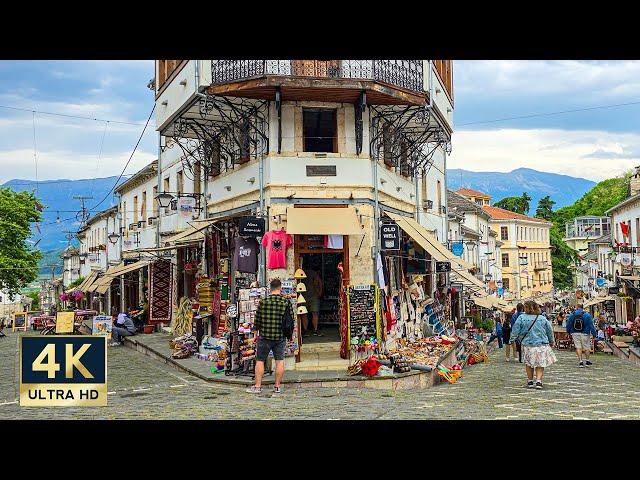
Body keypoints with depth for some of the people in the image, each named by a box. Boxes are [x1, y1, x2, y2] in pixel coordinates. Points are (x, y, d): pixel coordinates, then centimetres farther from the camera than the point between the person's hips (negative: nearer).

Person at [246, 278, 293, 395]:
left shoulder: (263, 302, -9)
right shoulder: (286, 302, -7)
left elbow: (257, 320, -2)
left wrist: (257, 328, 18)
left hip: (265, 336, -1)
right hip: (280, 337, 1)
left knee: (260, 361, 8)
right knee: (280, 361, 11)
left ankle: (257, 386, 9)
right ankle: (277, 386, 13)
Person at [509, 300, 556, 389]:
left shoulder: (521, 317, -8)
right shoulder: (543, 318, 0)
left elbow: (515, 330, -8)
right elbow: (550, 330, 9)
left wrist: (512, 339, 5)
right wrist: (551, 341, 24)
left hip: (527, 344, -1)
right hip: (542, 345, 1)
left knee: (528, 364, 16)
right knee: (540, 364, 9)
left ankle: (530, 381, 21)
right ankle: (538, 381, -6)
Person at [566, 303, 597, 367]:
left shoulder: (572, 315, 0)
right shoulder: (587, 315, -6)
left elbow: (568, 325, 7)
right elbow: (591, 325, -6)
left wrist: (569, 332, 23)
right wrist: (594, 334, 0)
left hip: (575, 334, 2)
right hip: (584, 333, -1)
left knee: (578, 347, 3)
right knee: (586, 347, 11)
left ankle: (580, 361, -3)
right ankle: (586, 360, 18)